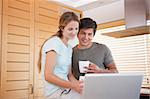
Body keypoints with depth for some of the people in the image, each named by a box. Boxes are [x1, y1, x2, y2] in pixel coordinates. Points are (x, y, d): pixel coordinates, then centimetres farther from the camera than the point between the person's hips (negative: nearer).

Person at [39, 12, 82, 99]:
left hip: (66, 89, 7)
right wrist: (73, 85, -23)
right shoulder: (54, 43, -13)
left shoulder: (69, 48, 11)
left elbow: (69, 74, 8)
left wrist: (78, 85, -11)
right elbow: (48, 76, -18)